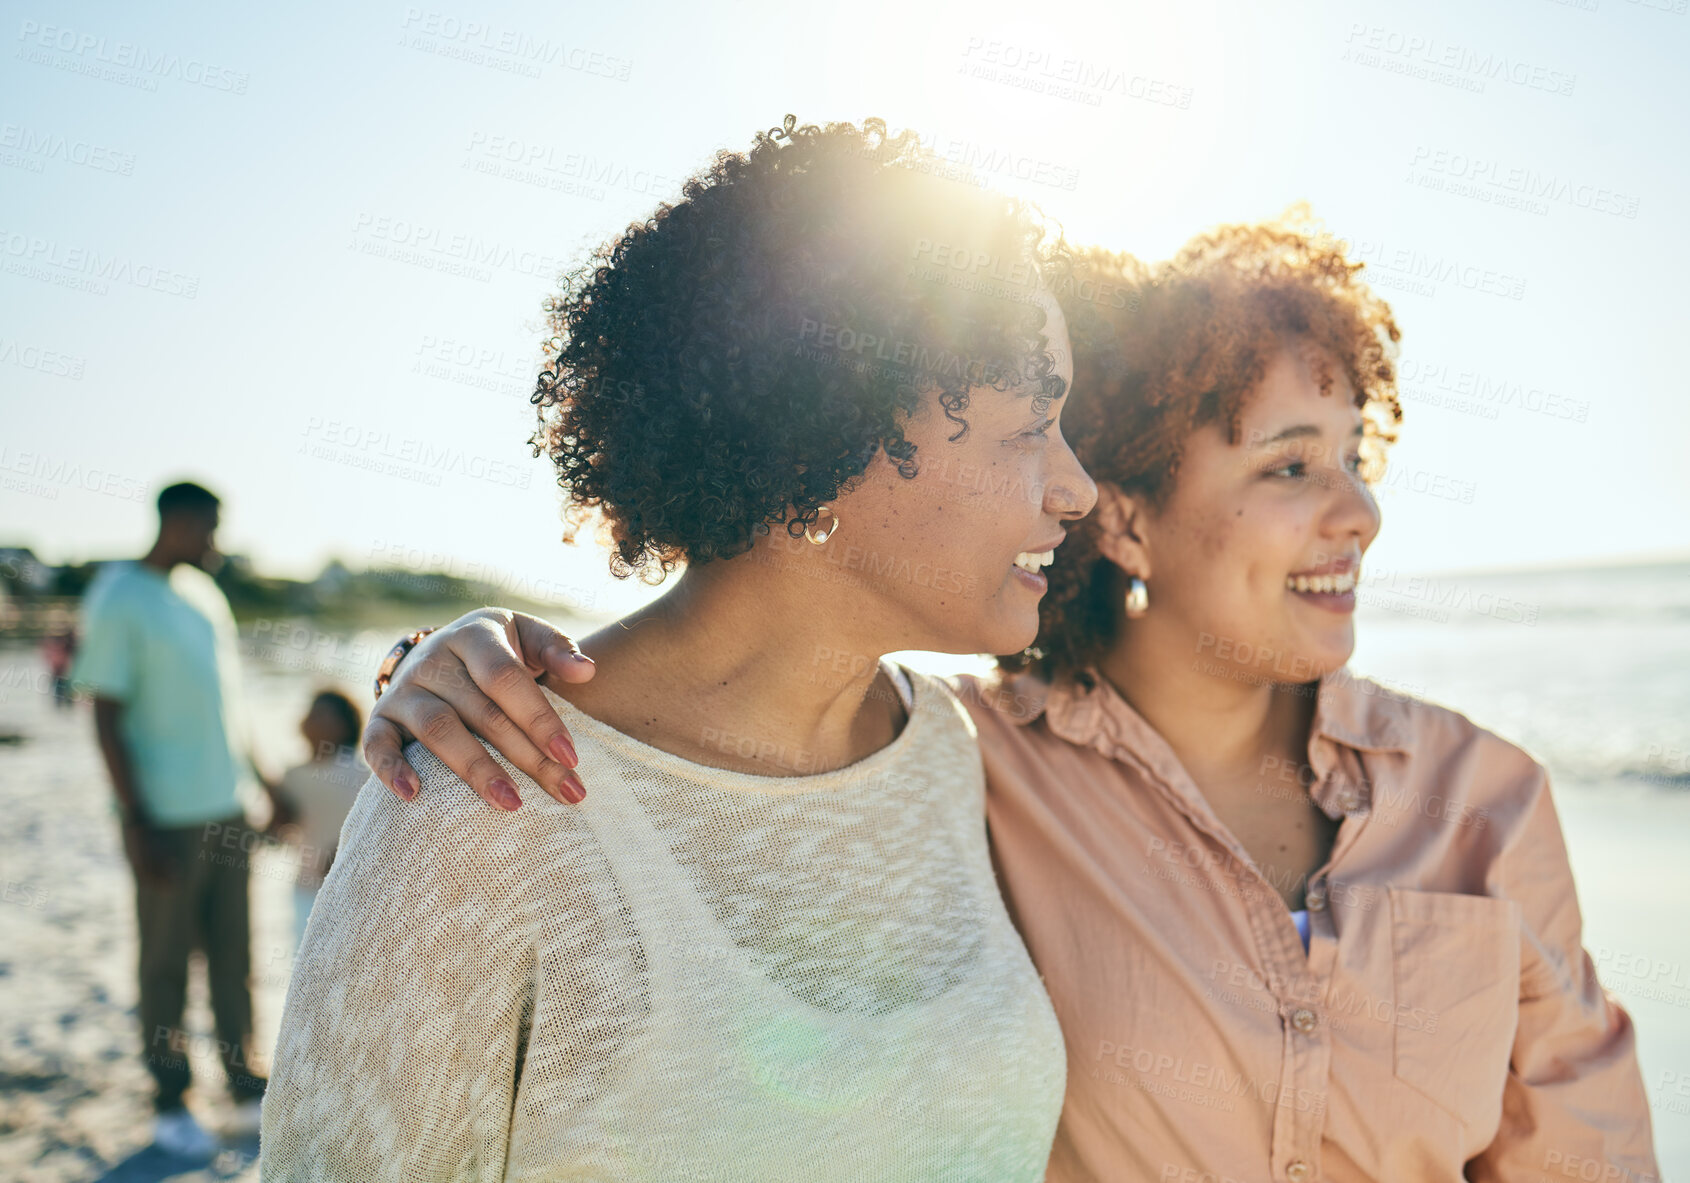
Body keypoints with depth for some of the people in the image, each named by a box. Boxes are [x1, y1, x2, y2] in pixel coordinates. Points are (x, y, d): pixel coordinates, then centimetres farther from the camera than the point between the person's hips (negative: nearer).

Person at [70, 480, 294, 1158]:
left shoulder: (202, 591, 12)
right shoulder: (118, 601, -10)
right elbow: (106, 719, -12)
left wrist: (266, 785, 20)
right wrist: (136, 824, -15)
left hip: (225, 808, 7)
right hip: (167, 818, -7)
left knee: (233, 956, 12)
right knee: (167, 965, 5)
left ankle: (246, 1094, 22)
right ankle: (170, 1108, 18)